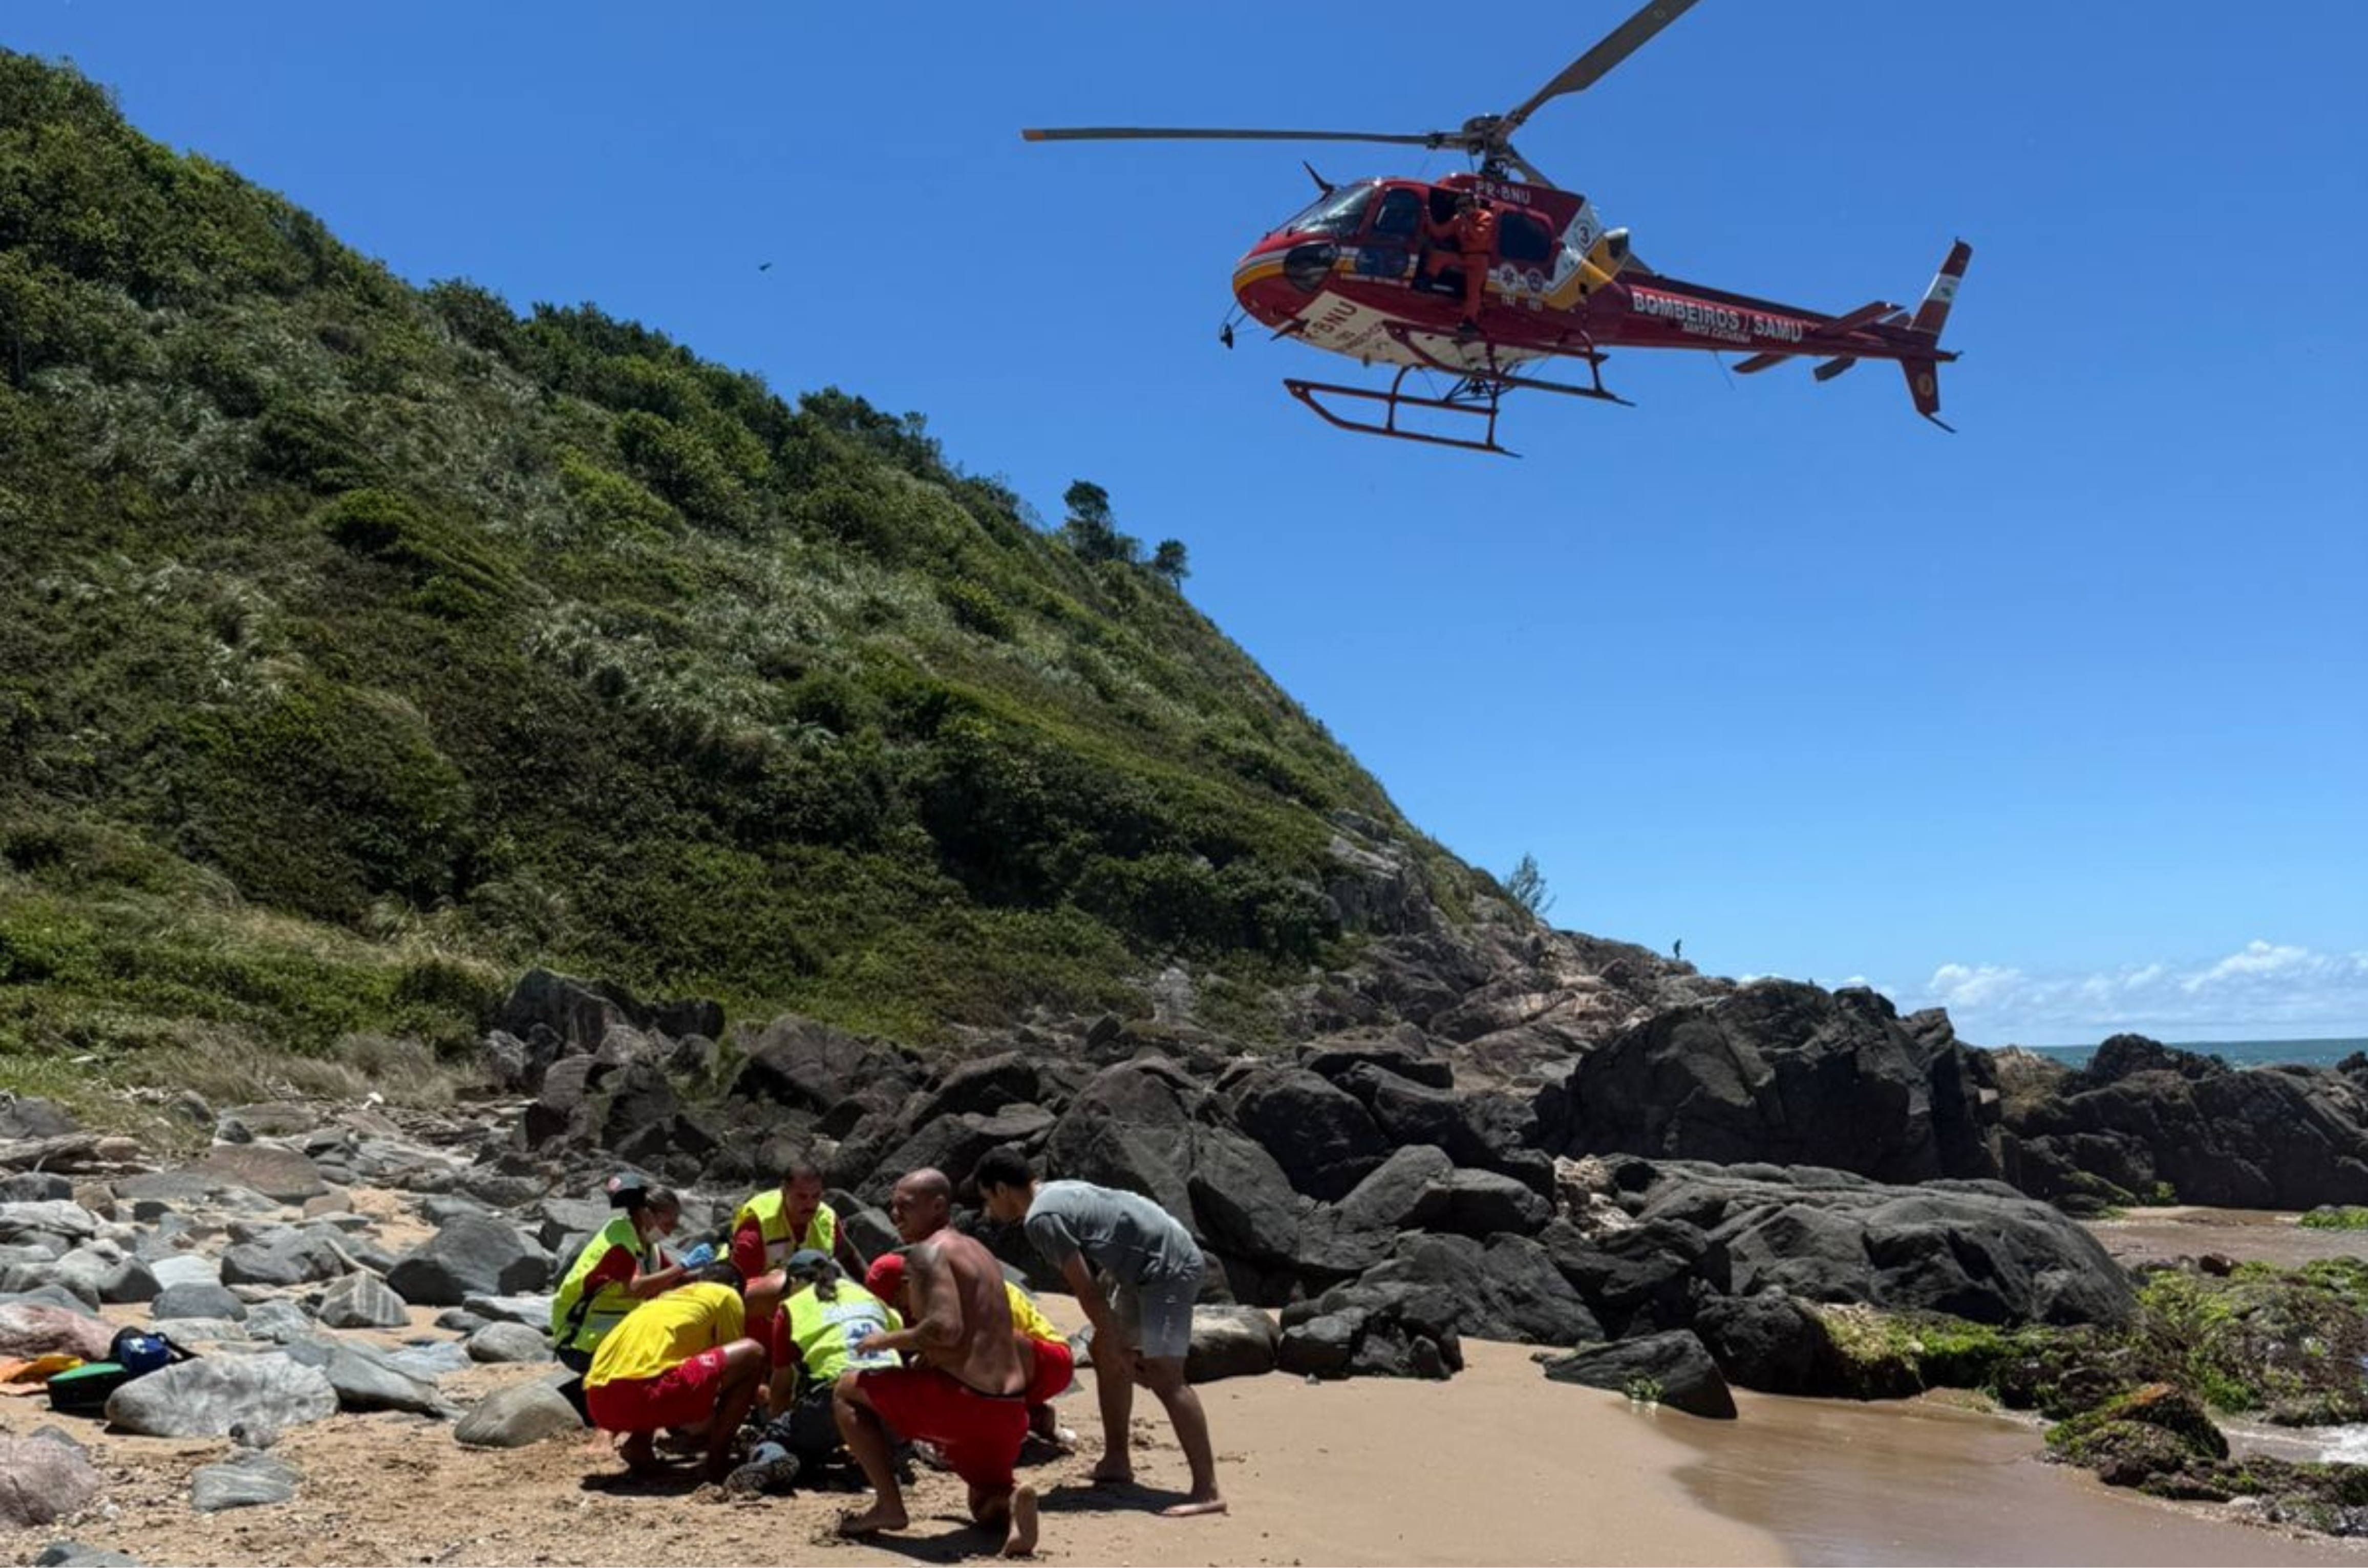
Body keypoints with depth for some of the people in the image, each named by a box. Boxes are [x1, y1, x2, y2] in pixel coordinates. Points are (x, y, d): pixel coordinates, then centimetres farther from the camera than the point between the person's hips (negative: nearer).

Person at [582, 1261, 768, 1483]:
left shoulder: (666, 1297, 36)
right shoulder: (726, 1294, 18)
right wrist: (759, 1394, 43)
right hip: (646, 1395, -7)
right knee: (753, 1352, 8)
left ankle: (639, 1442, 14)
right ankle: (718, 1458, 5)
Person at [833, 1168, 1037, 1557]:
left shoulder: (929, 1252, -8)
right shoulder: (977, 1252, 20)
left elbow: (945, 1328, -22)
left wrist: (887, 1341, -7)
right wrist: (925, 1356, 27)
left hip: (962, 1402, -8)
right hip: (1010, 1411, 8)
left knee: (848, 1389, 13)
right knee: (985, 1507, 31)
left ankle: (888, 1505, 4)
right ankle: (1009, 1500, -5)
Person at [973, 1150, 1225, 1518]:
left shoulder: (1041, 1219, -14)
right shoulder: (1058, 1193, 16)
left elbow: (1087, 1291, -15)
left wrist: (1117, 1347, -7)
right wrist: (1112, 1345, 20)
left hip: (1168, 1267, -11)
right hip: (1146, 1269, 11)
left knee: (1163, 1376, -16)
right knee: (1104, 1353, 18)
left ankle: (1207, 1491, -19)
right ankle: (1117, 1462, 25)